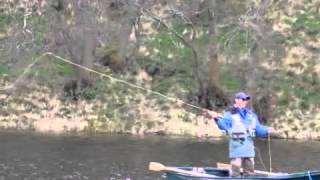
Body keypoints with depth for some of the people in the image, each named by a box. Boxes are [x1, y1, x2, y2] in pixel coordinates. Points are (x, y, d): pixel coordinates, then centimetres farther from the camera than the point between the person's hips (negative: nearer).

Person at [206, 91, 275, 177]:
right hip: (236, 147, -6)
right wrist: (217, 118, -32)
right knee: (235, 171, -10)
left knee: (250, 171, 13)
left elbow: (258, 128, 20)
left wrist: (267, 130, 3)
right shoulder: (230, 113, -1)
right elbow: (224, 125, -14)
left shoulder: (251, 114, 17)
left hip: (249, 148, 6)